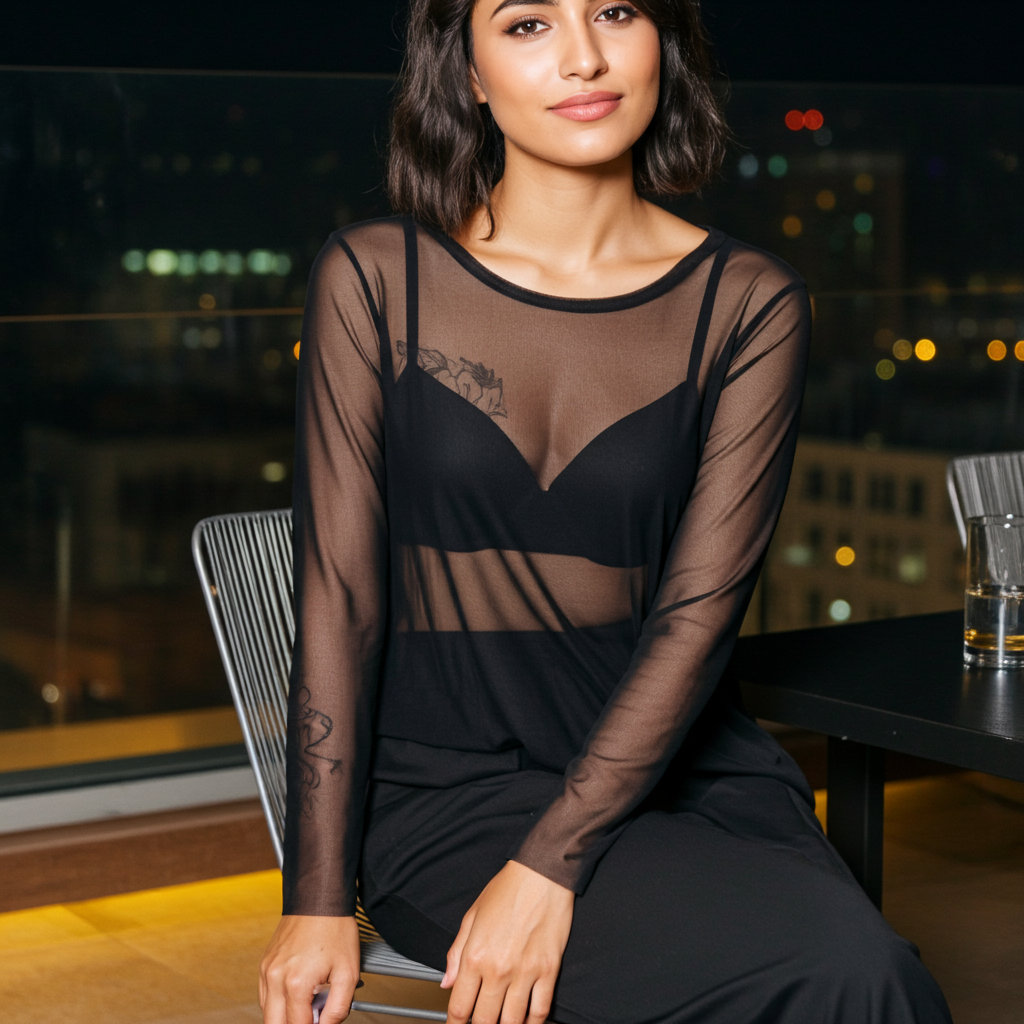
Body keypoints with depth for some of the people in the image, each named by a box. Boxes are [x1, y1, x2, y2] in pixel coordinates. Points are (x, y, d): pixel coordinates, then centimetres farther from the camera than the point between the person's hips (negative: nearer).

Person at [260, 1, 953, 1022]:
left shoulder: (749, 305, 2)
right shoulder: (374, 277, 0)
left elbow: (699, 611, -6)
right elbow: (338, 595, -2)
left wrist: (549, 866, -16)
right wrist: (318, 900, -6)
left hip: (684, 767, 3)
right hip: (452, 784, -3)